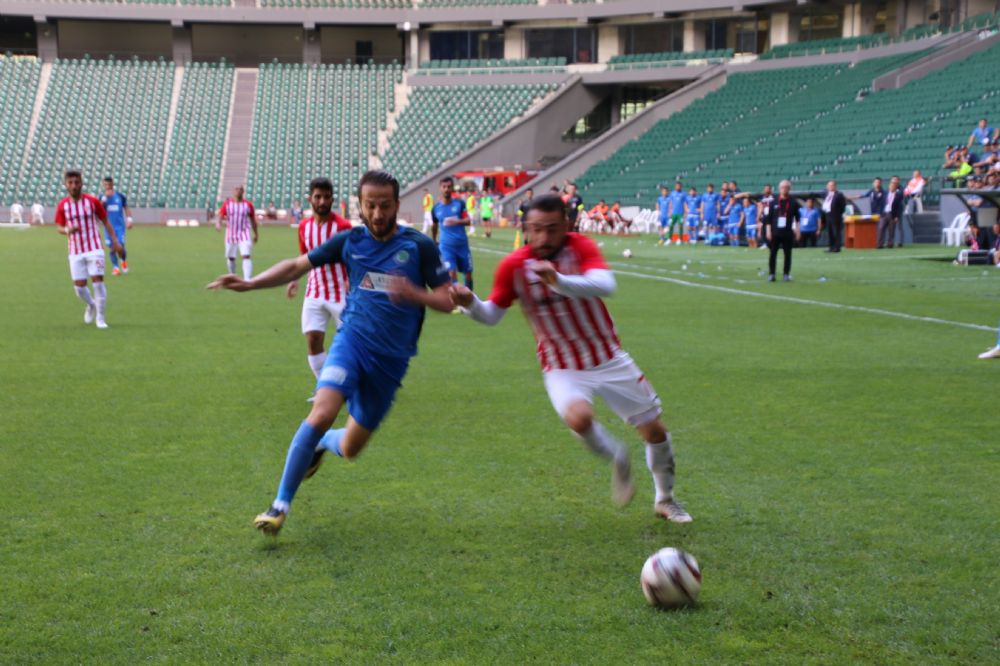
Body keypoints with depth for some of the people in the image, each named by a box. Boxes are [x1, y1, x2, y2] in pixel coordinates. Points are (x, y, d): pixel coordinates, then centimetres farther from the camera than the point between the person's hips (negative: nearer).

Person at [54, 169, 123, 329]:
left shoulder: (93, 201, -3)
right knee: (79, 286, 0)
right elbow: (59, 227, 8)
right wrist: (67, 230, -15)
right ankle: (91, 305, 33)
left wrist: (115, 241, -1)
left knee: (98, 281, -11)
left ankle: (100, 318, 1)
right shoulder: (62, 206, 1)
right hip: (76, 252, 2)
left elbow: (105, 222, 6)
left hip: (94, 249, -2)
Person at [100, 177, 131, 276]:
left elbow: (126, 208, 12)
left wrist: (129, 219, -1)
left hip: (120, 226, 0)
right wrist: (105, 197, -25)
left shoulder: (120, 196, 4)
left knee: (121, 246, -9)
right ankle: (115, 267, 10)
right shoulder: (102, 197, 1)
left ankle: (124, 261, 20)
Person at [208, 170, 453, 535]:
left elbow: (445, 301, -3)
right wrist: (249, 283, 0)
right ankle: (280, 505, -16)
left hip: (392, 359, 0)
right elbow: (298, 265, 10)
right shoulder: (350, 241, 2)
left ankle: (319, 444, 45)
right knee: (322, 413, -27)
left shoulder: (420, 246, -4)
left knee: (349, 448, 6)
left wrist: (414, 293, -24)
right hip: (353, 340, 0)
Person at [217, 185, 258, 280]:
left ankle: (247, 279, -22)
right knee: (230, 257, 11)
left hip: (244, 235, -2)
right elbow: (220, 216, -5)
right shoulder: (227, 204, -1)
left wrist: (255, 234, 15)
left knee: (246, 256, -17)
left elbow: (253, 220, 9)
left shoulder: (248, 204, 0)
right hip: (231, 235, 2)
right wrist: (218, 224, -28)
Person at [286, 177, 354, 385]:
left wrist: (351, 280, -27)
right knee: (313, 340, -4)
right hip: (314, 293, 4)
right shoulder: (304, 227, 5)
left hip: (340, 293, -4)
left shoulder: (342, 226, -12)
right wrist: (294, 279, 6)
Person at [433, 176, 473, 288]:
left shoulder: (460, 203, -1)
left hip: (462, 244, 1)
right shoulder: (436, 208, 3)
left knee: (468, 273, 10)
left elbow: (468, 221, -9)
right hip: (446, 246, -1)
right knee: (452, 273, -16)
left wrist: (457, 221, -29)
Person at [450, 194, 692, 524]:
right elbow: (492, 315, -1)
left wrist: (558, 280, -50)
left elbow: (605, 285, -35)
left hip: (609, 359, 1)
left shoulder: (581, 247, -16)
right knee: (578, 417, -33)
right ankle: (616, 459, 1)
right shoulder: (514, 265, -12)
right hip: (563, 369, -1)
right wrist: (469, 303, -24)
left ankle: (665, 499, 35)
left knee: (655, 431, 6)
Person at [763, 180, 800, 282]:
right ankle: (771, 274, 5)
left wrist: (797, 231, 3)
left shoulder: (793, 203, 5)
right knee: (773, 253, 0)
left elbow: (797, 218, 9)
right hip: (775, 232, 0)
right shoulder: (774, 203, 5)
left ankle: (786, 274, 9)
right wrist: (768, 231, -2)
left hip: (788, 233, 0)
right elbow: (769, 218, 5)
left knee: (788, 254, 2)